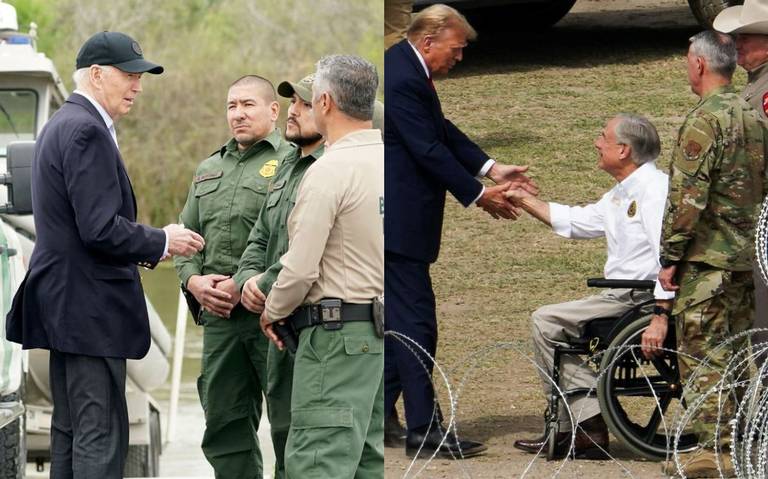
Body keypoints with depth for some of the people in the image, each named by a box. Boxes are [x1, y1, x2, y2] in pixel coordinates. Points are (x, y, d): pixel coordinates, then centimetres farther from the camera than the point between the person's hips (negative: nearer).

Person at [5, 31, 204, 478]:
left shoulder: (62, 126, 17)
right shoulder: (86, 132, -17)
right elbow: (100, 230, -23)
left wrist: (146, 246, 13)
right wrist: (161, 242, -9)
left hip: (64, 302, 11)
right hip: (89, 306, -11)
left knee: (70, 432, 13)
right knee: (101, 437, -10)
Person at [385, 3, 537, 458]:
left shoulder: (405, 67, 12)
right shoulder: (402, 80, -21)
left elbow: (442, 131, 16)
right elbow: (429, 150, -20)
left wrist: (490, 168, 8)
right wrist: (478, 196, -13)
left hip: (397, 218, 11)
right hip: (398, 220, -11)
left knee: (402, 317, 14)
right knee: (414, 319, -8)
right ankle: (424, 428, -7)